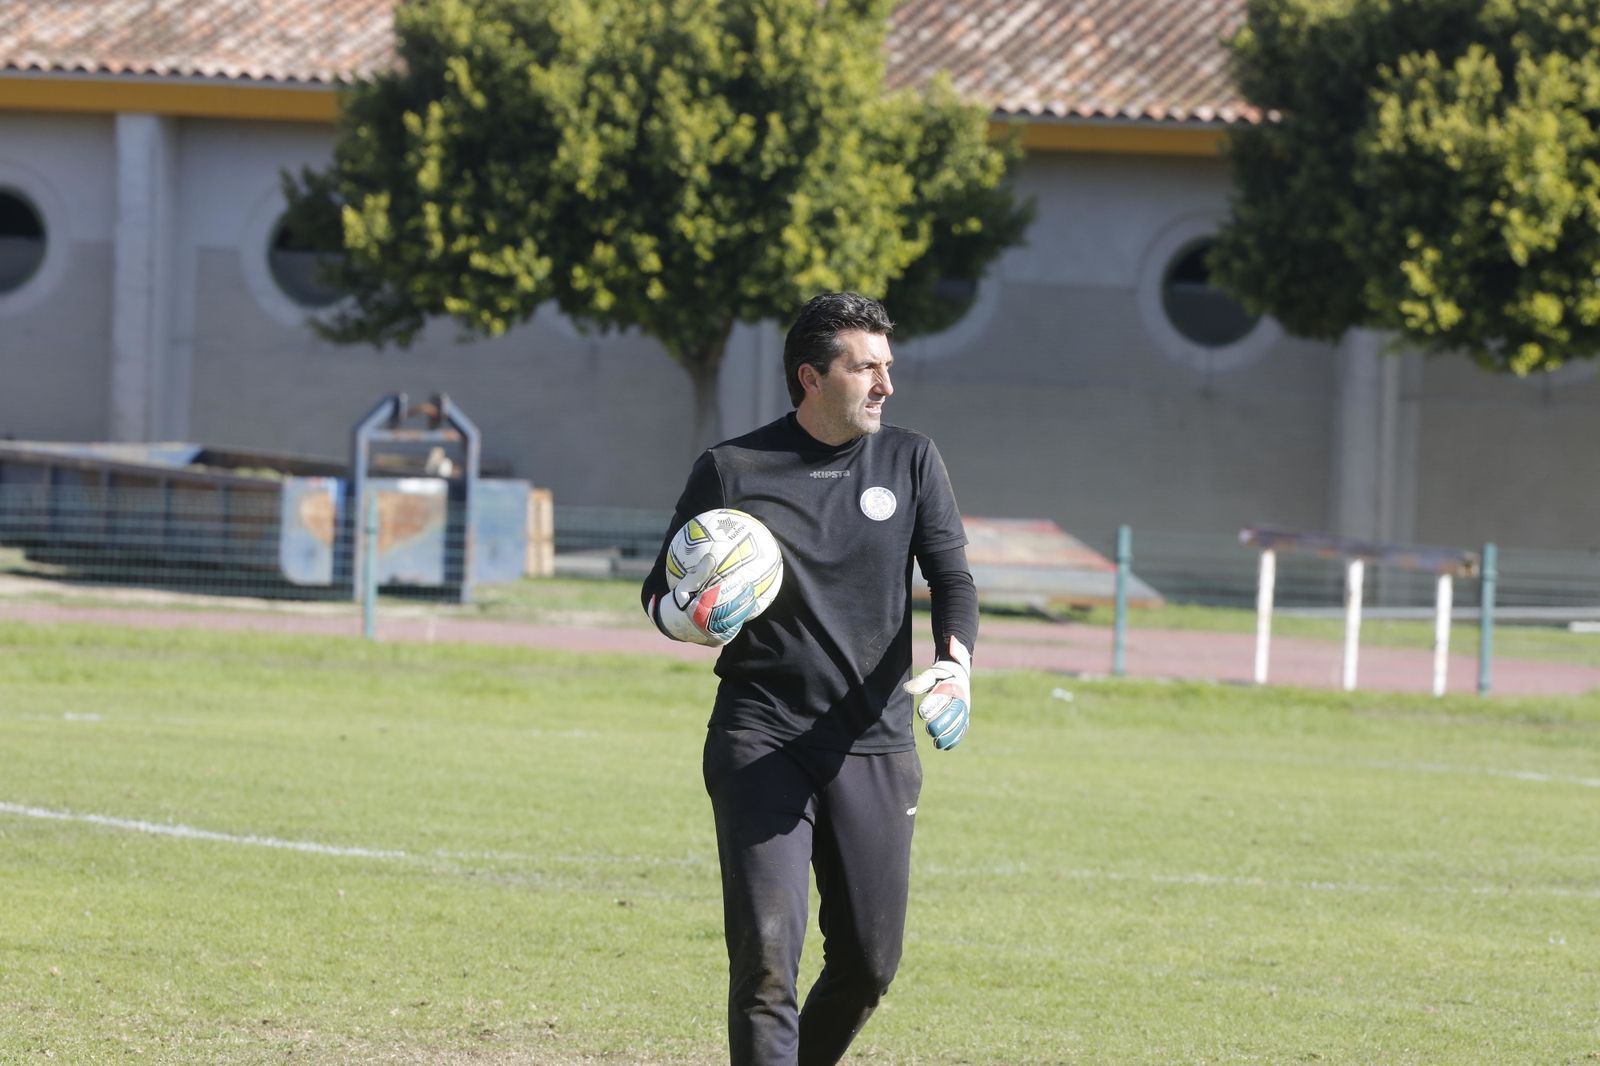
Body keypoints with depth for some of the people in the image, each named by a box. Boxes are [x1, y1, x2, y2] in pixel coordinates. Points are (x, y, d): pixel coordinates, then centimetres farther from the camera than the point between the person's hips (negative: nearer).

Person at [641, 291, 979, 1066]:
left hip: (874, 747, 3)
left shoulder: (910, 462, 8)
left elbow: (952, 578, 4)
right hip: (760, 742, -3)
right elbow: (660, 593, 7)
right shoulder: (732, 470, 1)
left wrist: (954, 665, -17)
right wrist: (693, 618, -18)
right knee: (766, 957, -13)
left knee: (868, 965, 6)